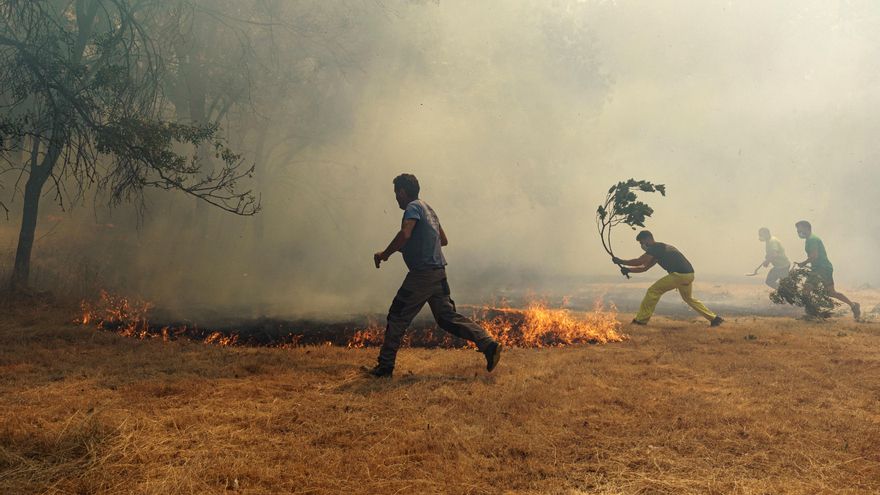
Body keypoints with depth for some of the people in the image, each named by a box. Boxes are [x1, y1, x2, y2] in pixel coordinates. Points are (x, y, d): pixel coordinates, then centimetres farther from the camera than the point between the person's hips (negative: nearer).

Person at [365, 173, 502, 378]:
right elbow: (443, 240, 28)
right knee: (447, 317, 8)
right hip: (438, 271, 9)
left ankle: (385, 366, 4)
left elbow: (405, 234, -26)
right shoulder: (427, 208, 21)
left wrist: (385, 254, -14)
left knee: (397, 317, 0)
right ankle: (488, 344, -4)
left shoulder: (413, 207, -8)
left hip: (422, 273, -9)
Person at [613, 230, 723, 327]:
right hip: (689, 275, 10)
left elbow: (639, 262, -13)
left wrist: (620, 261, -3)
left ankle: (641, 319, -1)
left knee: (653, 291, -3)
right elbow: (645, 267, 25)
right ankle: (714, 318, 26)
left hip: (679, 275, -10)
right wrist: (628, 270, 15)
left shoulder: (656, 248, -6)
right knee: (688, 298, 28)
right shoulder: (660, 249, 24)